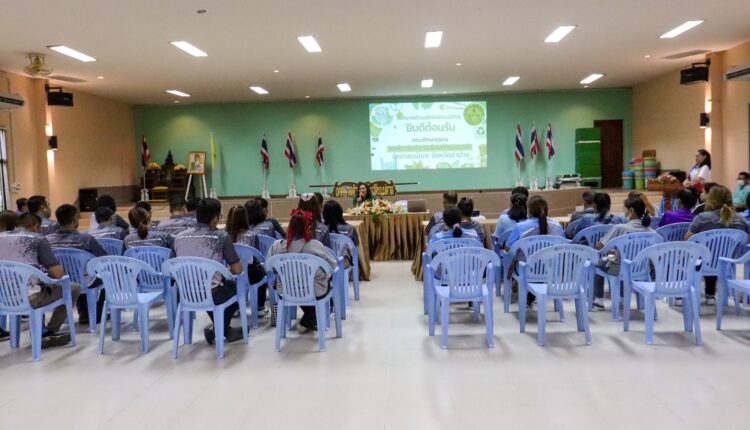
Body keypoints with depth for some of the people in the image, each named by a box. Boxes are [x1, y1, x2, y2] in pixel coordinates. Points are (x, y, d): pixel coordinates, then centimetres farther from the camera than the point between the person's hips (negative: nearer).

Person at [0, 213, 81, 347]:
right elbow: (58, 273, -7)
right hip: (29, 298, -6)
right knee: (74, 289, 14)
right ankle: (48, 333, 18)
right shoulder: (37, 239, 1)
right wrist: (47, 274, 17)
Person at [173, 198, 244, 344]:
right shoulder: (221, 236, -8)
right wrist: (226, 271, 18)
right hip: (211, 295, -4)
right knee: (234, 285, 29)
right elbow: (238, 269, -6)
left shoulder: (179, 237, 3)